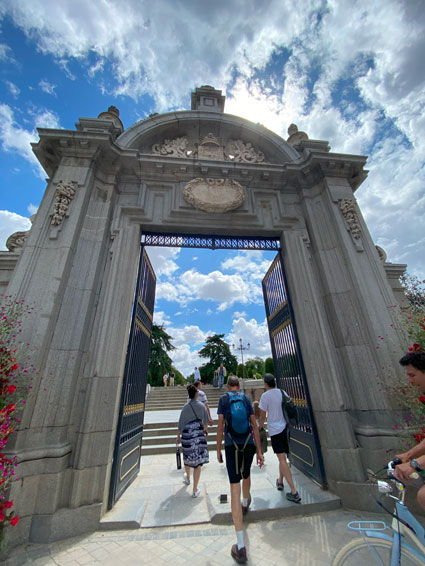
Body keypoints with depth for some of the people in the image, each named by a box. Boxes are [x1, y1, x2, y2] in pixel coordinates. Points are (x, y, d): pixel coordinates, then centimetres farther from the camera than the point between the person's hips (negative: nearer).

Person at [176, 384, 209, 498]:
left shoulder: (186, 407, -6)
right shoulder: (201, 405, -6)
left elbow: (181, 423, -3)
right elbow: (205, 420, 7)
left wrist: (178, 436, 8)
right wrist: (205, 429, 26)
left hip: (187, 433, 2)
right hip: (199, 434, -1)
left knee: (188, 457, 23)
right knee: (198, 461, 8)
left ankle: (187, 478, 48)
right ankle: (195, 490, 14)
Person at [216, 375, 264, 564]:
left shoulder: (223, 399, -4)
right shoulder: (246, 399, 3)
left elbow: (220, 426, -5)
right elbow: (254, 426, 2)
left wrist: (218, 450, 4)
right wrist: (259, 451, 7)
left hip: (232, 446, -3)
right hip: (249, 444, 4)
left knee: (235, 489, 0)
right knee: (246, 474, 32)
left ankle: (241, 547, -2)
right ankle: (246, 503, 61)